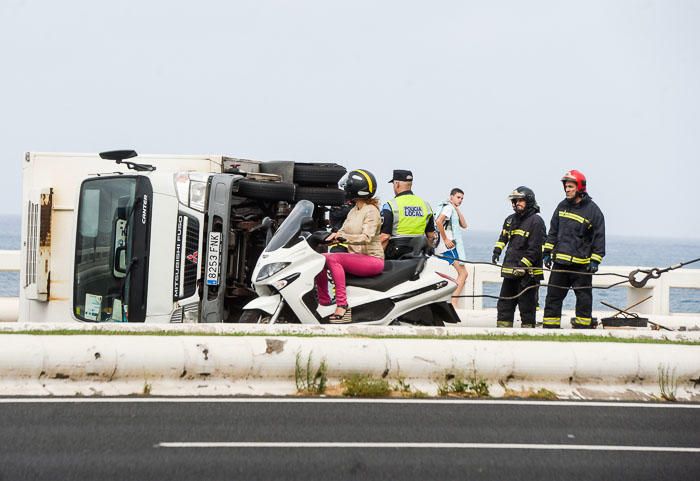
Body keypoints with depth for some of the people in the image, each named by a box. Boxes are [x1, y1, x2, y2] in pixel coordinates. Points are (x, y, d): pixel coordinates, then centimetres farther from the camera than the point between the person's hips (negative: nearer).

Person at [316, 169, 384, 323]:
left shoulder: (371, 211, -10)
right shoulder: (354, 210, 16)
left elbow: (367, 237, -24)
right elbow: (343, 231, 15)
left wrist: (345, 237, -38)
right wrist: (331, 237, -7)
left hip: (372, 260, -8)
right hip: (355, 257, 8)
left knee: (333, 258, -29)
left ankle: (342, 305, -34)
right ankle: (324, 302, -7)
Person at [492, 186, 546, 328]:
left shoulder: (536, 221, -10)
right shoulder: (510, 220, 15)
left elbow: (534, 249, -16)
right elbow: (503, 237, 33)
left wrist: (523, 266, -20)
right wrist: (497, 250, 16)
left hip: (528, 272, -8)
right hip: (510, 271, 8)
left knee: (527, 305, -3)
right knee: (504, 303, 11)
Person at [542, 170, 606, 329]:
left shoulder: (592, 210, -5)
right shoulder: (562, 206, 10)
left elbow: (599, 237, -5)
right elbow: (553, 231, 17)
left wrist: (595, 260, -10)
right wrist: (547, 252, 11)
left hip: (581, 264, -5)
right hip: (560, 262, 5)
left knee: (583, 297, 3)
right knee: (553, 296, 5)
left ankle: (582, 326, 10)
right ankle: (549, 327, 10)